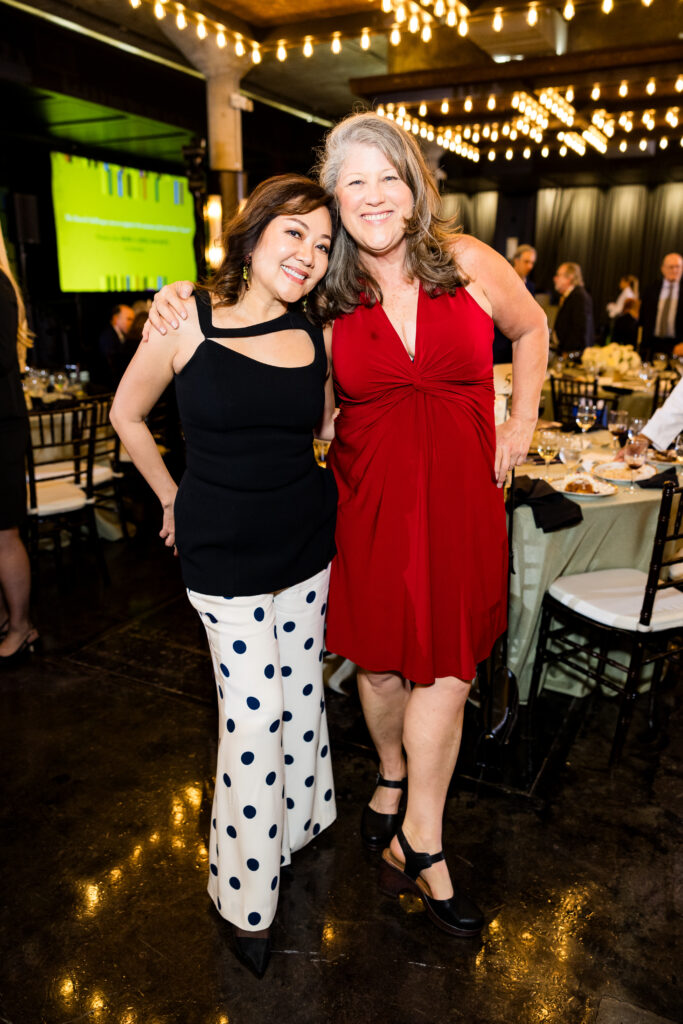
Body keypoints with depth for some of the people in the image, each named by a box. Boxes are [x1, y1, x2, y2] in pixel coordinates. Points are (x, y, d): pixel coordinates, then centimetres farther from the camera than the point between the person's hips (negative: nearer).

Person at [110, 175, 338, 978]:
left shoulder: (318, 331, 1)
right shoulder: (188, 320, -8)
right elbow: (127, 414, 5)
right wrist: (172, 499, 8)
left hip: (308, 545, 4)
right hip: (223, 553, -4)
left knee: (301, 693, 16)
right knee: (252, 717, 1)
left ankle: (299, 822, 44)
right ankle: (247, 897, 25)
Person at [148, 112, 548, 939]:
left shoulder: (467, 262, -1)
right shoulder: (328, 296, -1)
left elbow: (530, 326, 16)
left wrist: (521, 421, 9)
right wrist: (186, 300, -1)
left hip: (460, 497, 0)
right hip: (371, 498, 0)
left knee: (445, 666, 3)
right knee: (381, 659, 13)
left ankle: (419, 839, 23)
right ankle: (394, 775, 44)